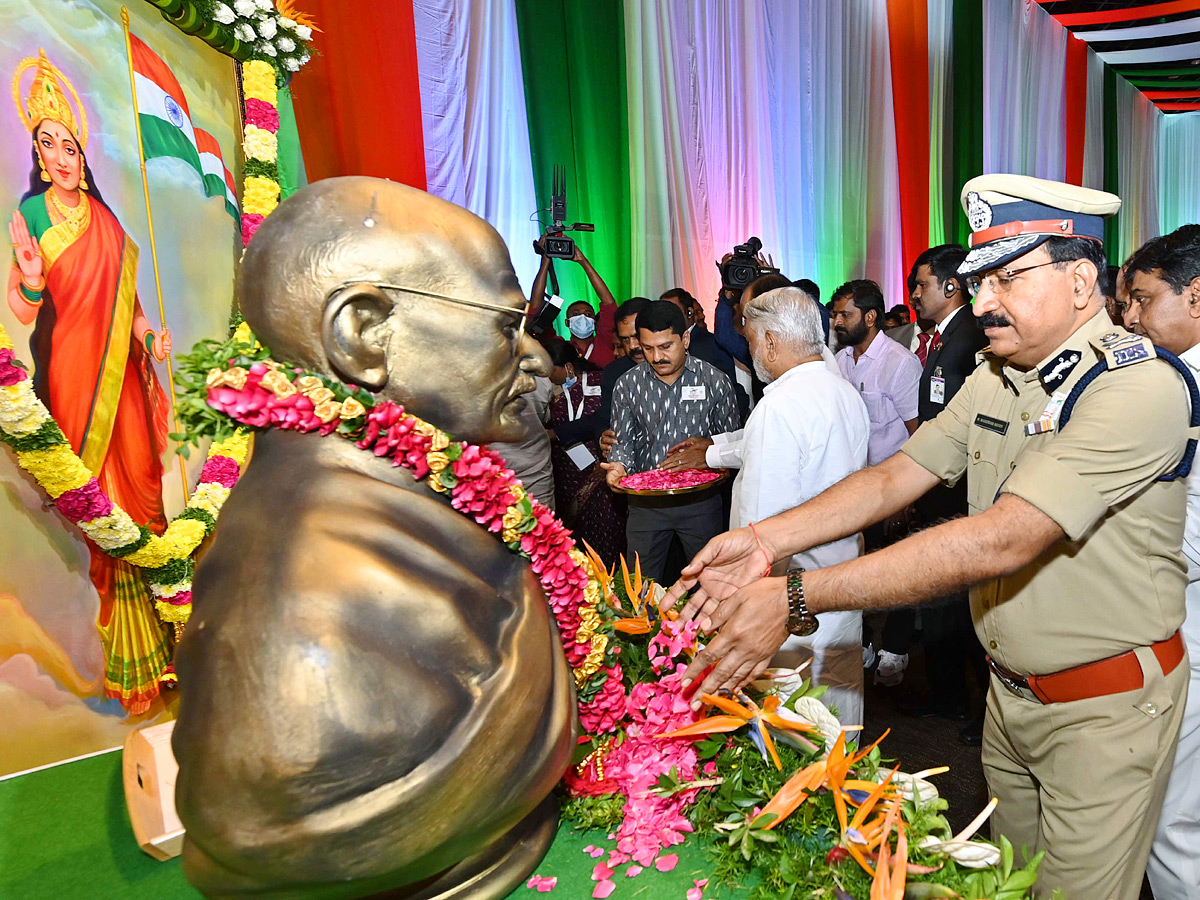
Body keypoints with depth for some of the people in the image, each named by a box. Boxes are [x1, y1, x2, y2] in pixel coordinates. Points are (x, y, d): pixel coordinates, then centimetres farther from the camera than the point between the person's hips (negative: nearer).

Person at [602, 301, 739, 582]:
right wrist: (619, 466, -18)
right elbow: (623, 440, 3)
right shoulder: (627, 385, -1)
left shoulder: (715, 381, -4)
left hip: (701, 498, -1)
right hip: (645, 501, 1)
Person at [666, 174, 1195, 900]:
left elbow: (999, 541, -34)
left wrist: (799, 599, -38)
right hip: (1009, 692, 6)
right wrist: (767, 540, -19)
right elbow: (894, 478, -3)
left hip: (1104, 709, -6)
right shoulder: (994, 380, 2)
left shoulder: (1140, 386, -24)